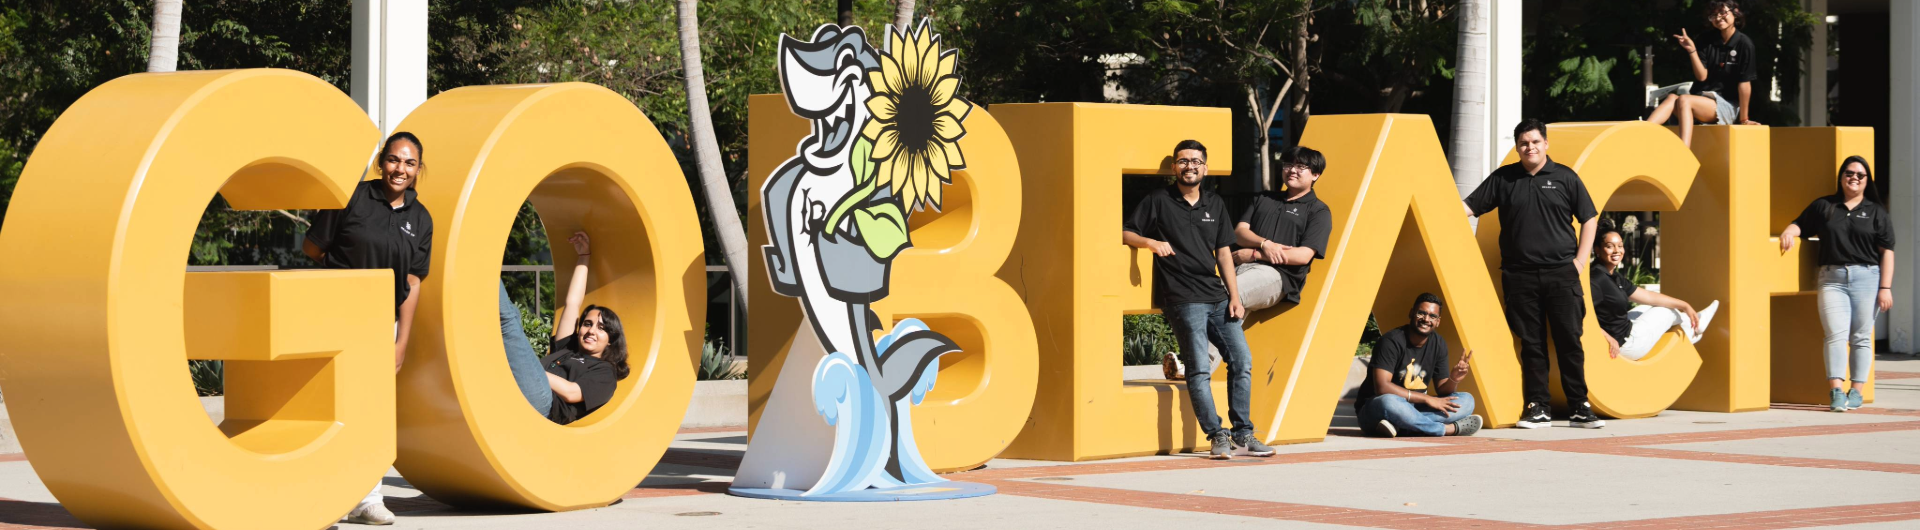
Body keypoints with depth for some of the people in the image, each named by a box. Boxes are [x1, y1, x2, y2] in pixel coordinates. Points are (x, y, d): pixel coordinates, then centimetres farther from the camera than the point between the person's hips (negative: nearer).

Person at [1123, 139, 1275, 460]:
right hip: (1183, 299, -5)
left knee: (1242, 361, -1)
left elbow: (1223, 253, 18)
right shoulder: (1158, 202, 4)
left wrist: (1234, 297, 10)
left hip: (1217, 297, 5)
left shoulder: (1215, 205, 18)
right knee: (1199, 369, -13)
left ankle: (1243, 433, 6)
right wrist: (1150, 242, -17)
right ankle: (1217, 436, -9)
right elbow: (1126, 234, 4)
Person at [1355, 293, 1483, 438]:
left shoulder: (1438, 344, 4)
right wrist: (1426, 399, -23)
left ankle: (1399, 426, -30)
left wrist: (1453, 380, -19)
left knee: (1467, 400, -9)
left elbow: (1442, 391, 6)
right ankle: (1449, 429, -28)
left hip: (1413, 409, 7)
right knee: (1388, 402, -42)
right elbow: (1382, 387, -26)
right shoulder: (1392, 341, -17)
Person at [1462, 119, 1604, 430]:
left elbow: (1589, 218, 9)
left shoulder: (1564, 177, 6)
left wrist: (1580, 259, 1)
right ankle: (1538, 409, 8)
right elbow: (1468, 207, 8)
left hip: (1561, 273, -1)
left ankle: (1580, 408, 1)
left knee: (1569, 340, -3)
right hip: (1520, 276, 1)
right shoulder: (1502, 179, 9)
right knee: (1531, 344, 3)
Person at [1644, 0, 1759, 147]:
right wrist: (1692, 51, -10)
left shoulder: (1743, 44, -4)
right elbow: (1702, 76, 4)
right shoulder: (1709, 43, 13)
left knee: (1683, 100, -31)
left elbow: (1744, 83, -6)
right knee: (1672, 98, -26)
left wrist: (1743, 118, -7)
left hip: (1727, 106, -5)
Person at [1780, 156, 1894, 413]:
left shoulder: (1876, 213, 8)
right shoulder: (1823, 206, 14)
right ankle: (1837, 391, -16)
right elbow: (1801, 225, 18)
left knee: (1861, 337, 0)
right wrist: (1789, 232, -7)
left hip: (1867, 277, -1)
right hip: (1832, 278, 1)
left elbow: (1886, 252, 4)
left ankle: (1856, 391, 5)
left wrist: (1885, 288, -4)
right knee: (1836, 334, -10)